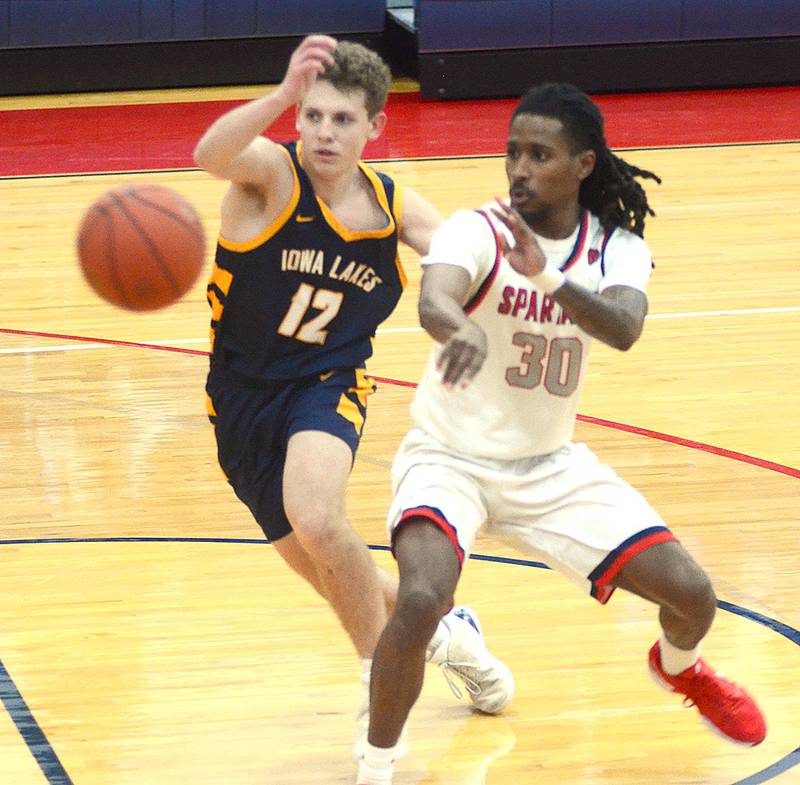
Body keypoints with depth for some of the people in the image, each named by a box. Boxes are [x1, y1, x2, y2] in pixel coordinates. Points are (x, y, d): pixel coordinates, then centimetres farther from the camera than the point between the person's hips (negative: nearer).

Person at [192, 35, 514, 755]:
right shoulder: (270, 170, -17)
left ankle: (383, 681, -13)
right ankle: (442, 631, 41)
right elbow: (211, 154, -40)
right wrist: (285, 93, -59)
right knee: (326, 573, 12)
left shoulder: (395, 207, -4)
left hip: (328, 386, 0)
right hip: (246, 394, 0)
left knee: (316, 519, -31)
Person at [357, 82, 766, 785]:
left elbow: (624, 329, -29)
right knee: (421, 601, -32)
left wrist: (545, 276, -47)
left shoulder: (617, 247, -8)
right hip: (452, 459, -4)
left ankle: (680, 667, 38)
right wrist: (462, 330, -67)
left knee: (691, 594, -1)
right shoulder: (477, 231, -20)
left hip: (551, 465, 4)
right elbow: (433, 299, -43)